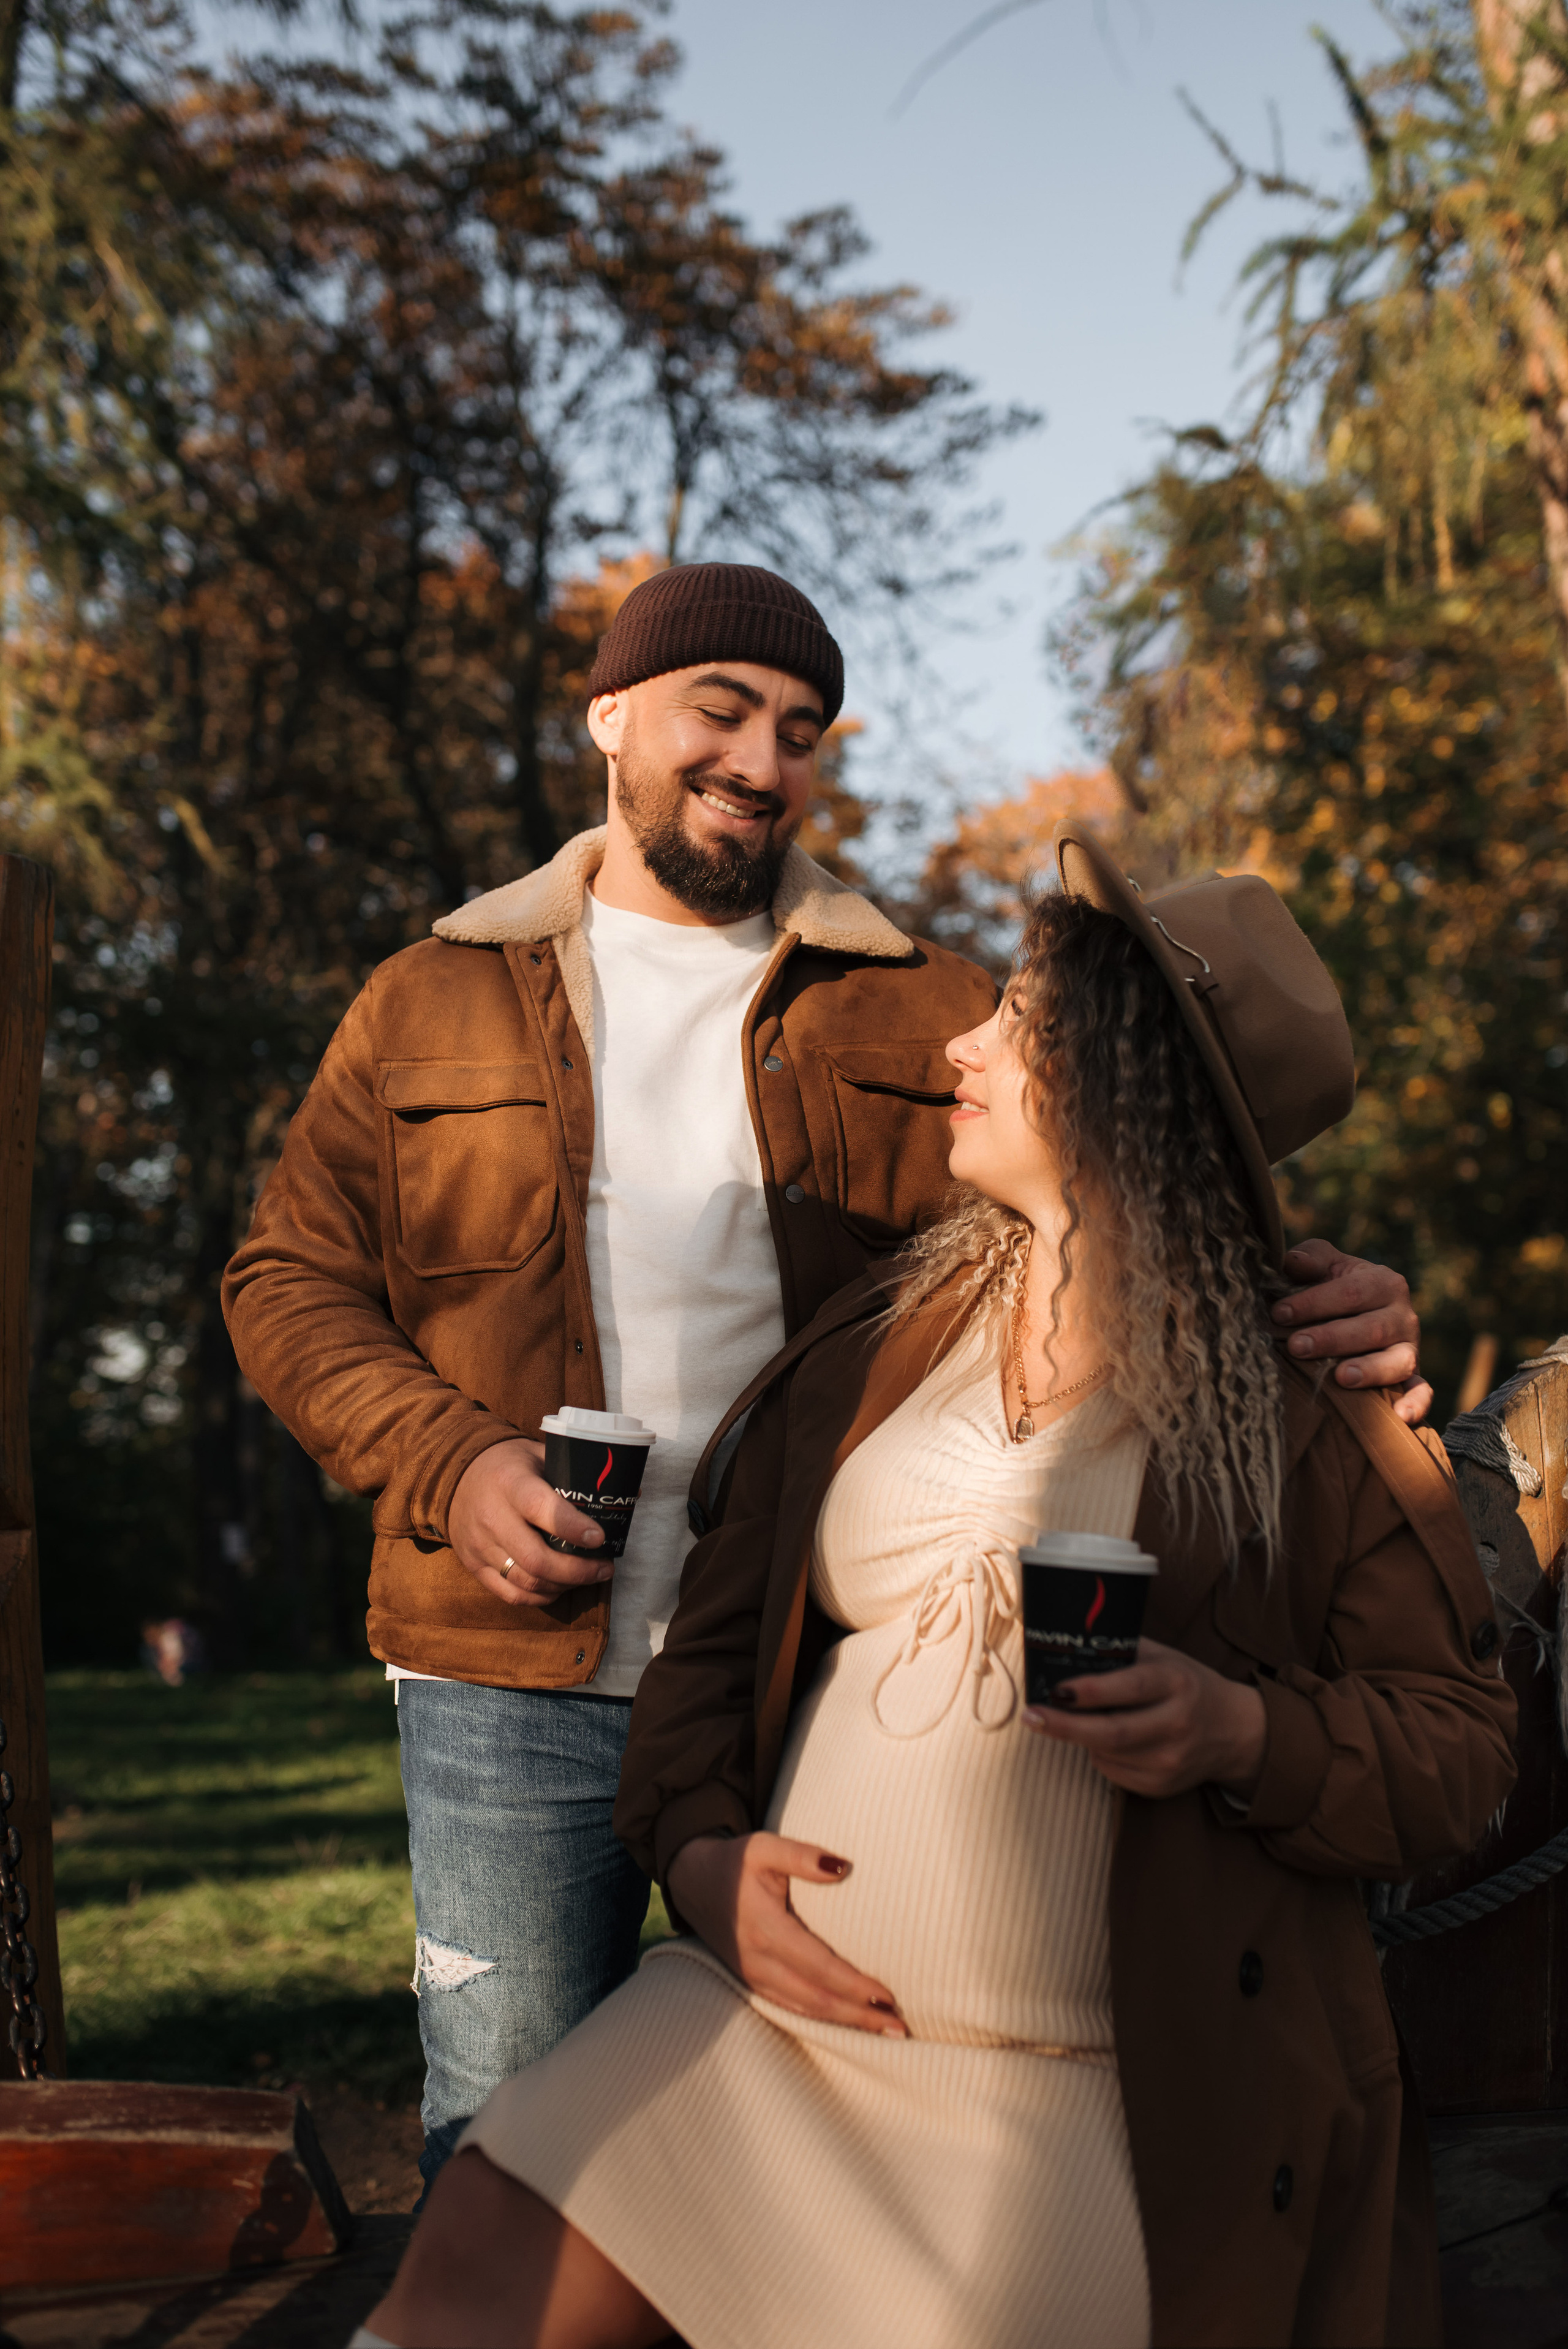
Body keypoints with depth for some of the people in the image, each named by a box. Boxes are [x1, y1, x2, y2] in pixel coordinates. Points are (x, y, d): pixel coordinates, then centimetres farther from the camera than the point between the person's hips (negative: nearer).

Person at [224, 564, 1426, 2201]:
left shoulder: (918, 1016, 9)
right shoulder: (434, 1004, 10)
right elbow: (288, 1283, 9)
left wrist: (1318, 1310, -21)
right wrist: (453, 1462, -9)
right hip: (517, 1679, 0)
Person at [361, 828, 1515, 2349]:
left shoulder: (1307, 1407, 0)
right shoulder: (874, 1347, 12)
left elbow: (1461, 1739, 1)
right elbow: (715, 1631, 16)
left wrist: (1248, 1736, -18)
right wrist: (696, 1843, -1)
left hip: (1086, 2101, -3)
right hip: (774, 2013, 4)